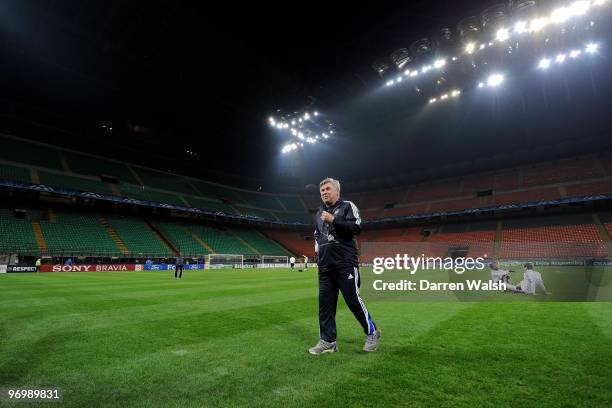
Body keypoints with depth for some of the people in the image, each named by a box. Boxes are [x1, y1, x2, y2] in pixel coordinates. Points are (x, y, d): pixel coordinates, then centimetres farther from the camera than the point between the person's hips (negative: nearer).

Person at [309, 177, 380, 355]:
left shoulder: (347, 206, 1)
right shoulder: (320, 213, 20)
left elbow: (357, 227, -14)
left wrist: (333, 220, -18)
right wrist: (318, 247, 14)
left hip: (345, 263, -6)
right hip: (325, 266, 6)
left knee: (352, 299, -3)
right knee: (325, 302, 5)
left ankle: (372, 332, 19)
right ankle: (327, 341, 15)